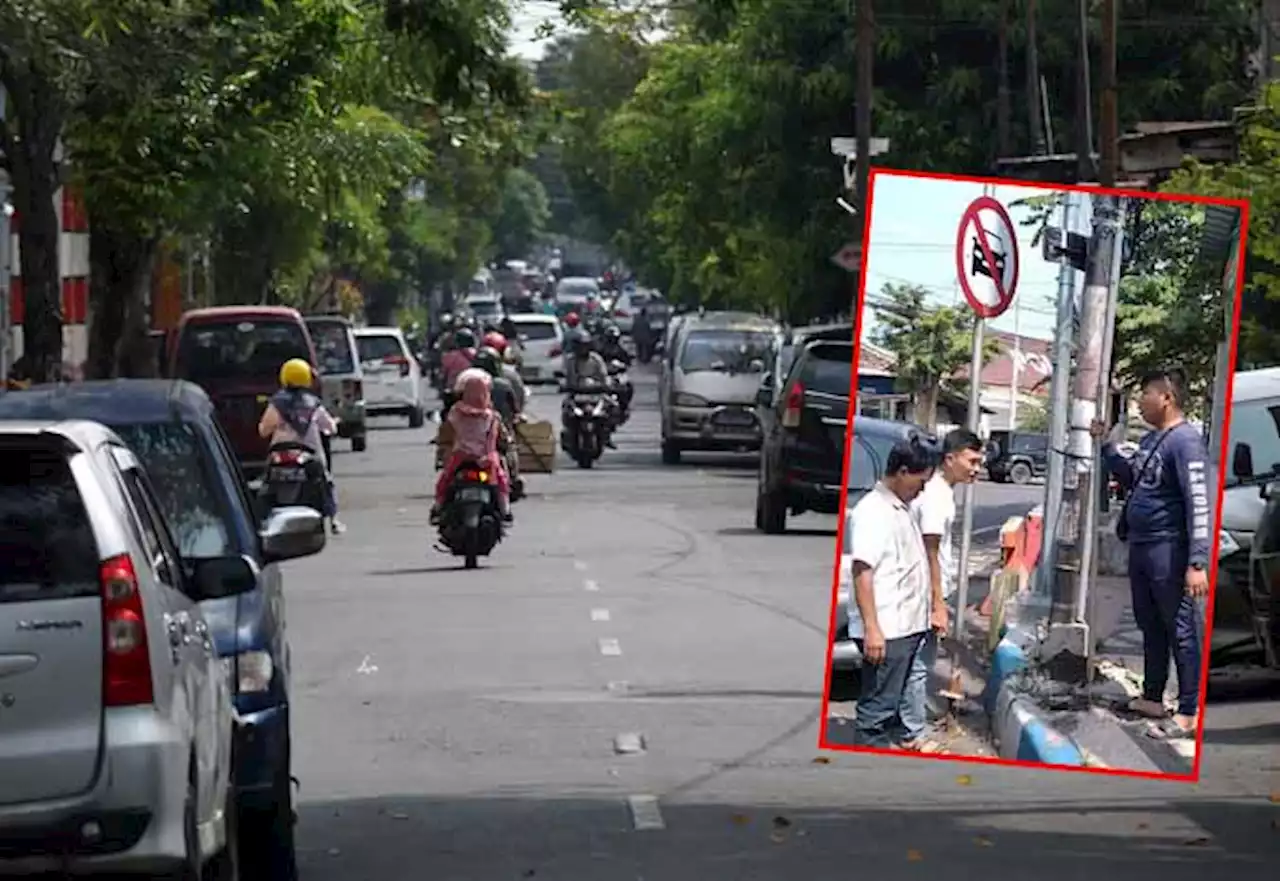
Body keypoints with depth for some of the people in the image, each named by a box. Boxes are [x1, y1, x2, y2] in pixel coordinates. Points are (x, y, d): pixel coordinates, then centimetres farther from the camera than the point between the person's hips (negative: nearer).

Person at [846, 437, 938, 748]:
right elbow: (862, 572, -21)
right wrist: (871, 629, -25)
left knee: (892, 703, 16)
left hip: (906, 626, 10)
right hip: (885, 630, -10)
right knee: (876, 709, -6)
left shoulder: (901, 508, 15)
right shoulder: (872, 512, -15)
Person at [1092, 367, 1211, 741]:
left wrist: (1197, 562, -27)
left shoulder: (1185, 441, -16)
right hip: (1140, 546, 10)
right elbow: (1131, 479, 30)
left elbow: (1198, 503, -22)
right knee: (1150, 627, 19)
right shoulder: (1150, 440, 12)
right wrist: (1108, 447, 17)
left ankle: (1189, 714, -4)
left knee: (1181, 632, -6)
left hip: (1168, 551, -10)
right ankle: (1152, 698, 30)